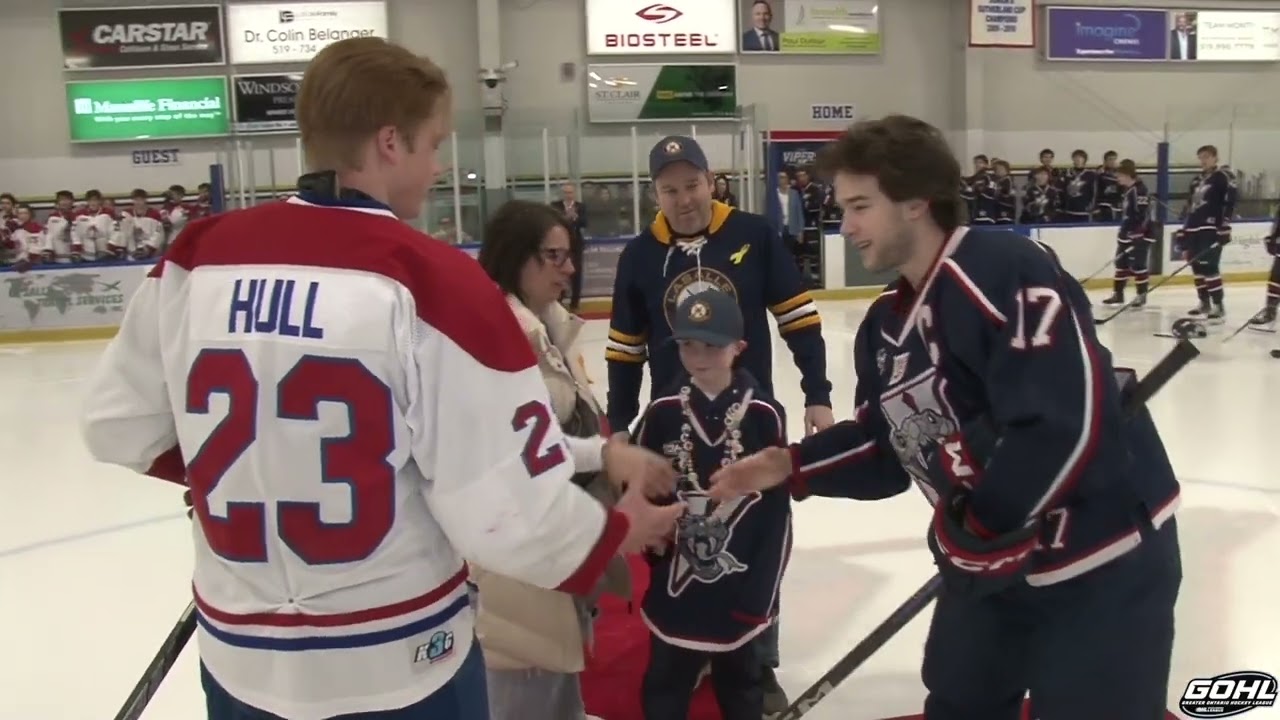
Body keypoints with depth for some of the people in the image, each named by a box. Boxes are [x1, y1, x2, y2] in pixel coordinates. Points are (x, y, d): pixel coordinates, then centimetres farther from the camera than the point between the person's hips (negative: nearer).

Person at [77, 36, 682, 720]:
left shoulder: (197, 259, -5)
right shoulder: (436, 281, -20)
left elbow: (118, 426, 4)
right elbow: (508, 509, -21)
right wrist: (614, 530, -3)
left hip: (238, 657, 4)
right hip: (398, 664, -4)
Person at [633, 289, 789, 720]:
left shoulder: (764, 415, -9)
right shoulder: (662, 413, -6)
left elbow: (777, 510, -6)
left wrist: (760, 590, -8)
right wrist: (660, 557, -8)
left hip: (738, 584, 0)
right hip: (676, 584, 1)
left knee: (740, 683, 20)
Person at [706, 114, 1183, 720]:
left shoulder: (1004, 270, -22)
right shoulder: (886, 323, 6)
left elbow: (1070, 421, -29)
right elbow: (885, 446, 11)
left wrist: (979, 528, -23)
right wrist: (794, 467, -1)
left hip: (1103, 561, -8)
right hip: (986, 560, 9)